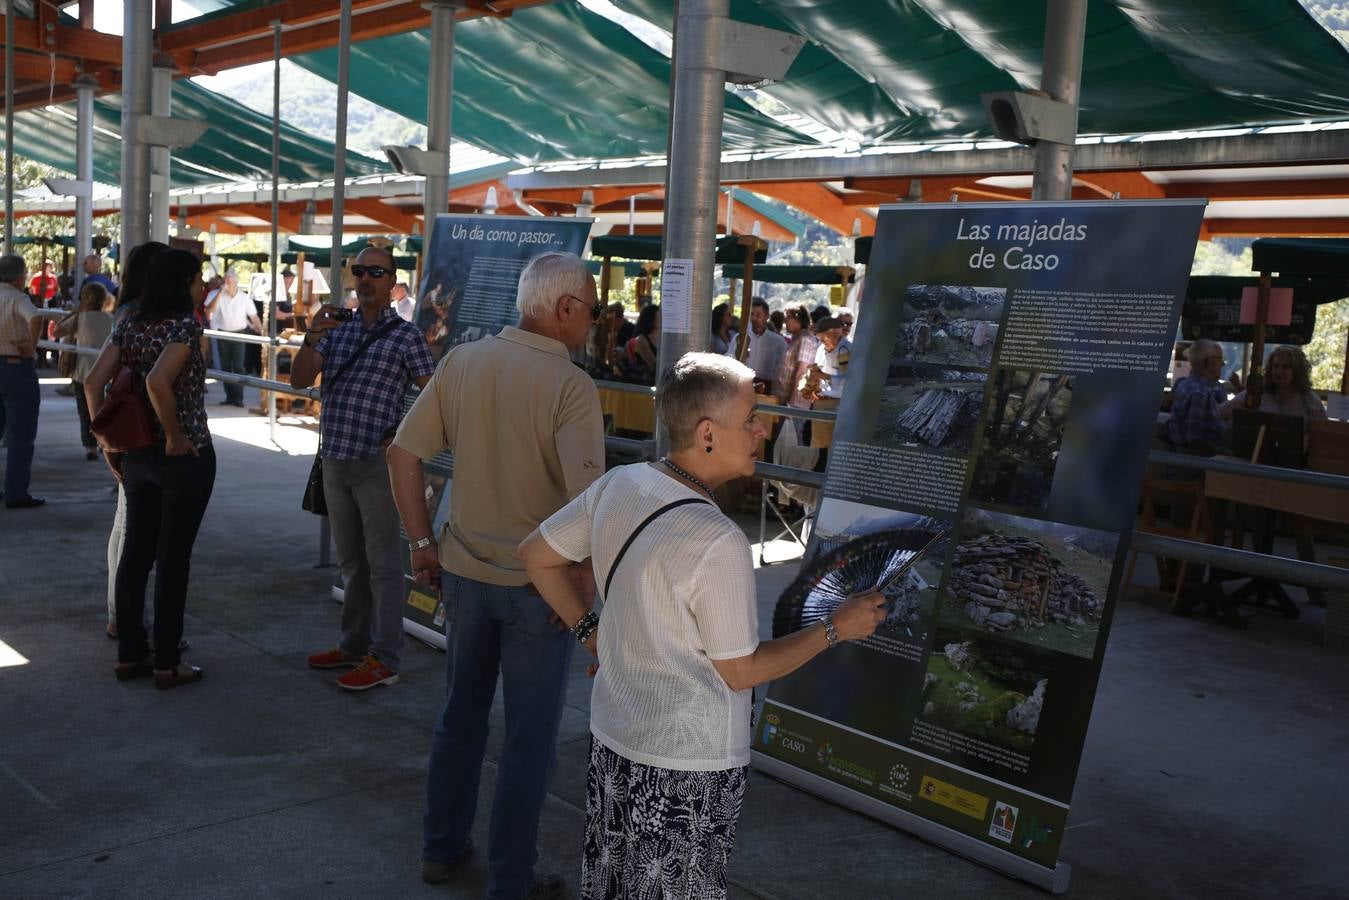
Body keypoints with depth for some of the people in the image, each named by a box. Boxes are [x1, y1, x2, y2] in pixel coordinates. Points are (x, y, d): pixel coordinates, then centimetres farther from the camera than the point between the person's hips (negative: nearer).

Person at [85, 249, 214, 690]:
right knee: (173, 559, 1)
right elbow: (157, 382, -29)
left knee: (135, 552, 13)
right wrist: (175, 437, -18)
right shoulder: (185, 326, -14)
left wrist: (107, 442, 9)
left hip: (136, 455, 7)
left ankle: (129, 654, 23)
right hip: (184, 457, -7)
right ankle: (167, 663, 10)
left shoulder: (130, 324, 6)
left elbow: (93, 382, 2)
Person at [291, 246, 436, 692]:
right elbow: (299, 380, 2)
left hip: (375, 462, -6)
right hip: (334, 459, 6)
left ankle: (385, 658, 5)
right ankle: (354, 645, 28)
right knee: (351, 561, 16)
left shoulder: (404, 335, -5)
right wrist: (311, 339, -14)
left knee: (382, 563, -1)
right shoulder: (337, 328, 11)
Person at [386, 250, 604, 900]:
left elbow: (403, 454, 1)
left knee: (461, 712, 22)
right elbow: (586, 501, -24)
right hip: (537, 582, -5)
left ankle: (440, 848, 37)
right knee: (529, 736, 10)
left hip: (464, 571, 5)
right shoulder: (570, 386, -18)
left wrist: (422, 542, 10)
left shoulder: (462, 362, -2)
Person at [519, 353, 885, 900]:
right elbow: (740, 671, -17)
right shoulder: (718, 543, -28)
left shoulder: (618, 485, -6)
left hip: (611, 735, 7)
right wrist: (837, 628, -8)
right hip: (688, 764, -7)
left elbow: (536, 555, 7)